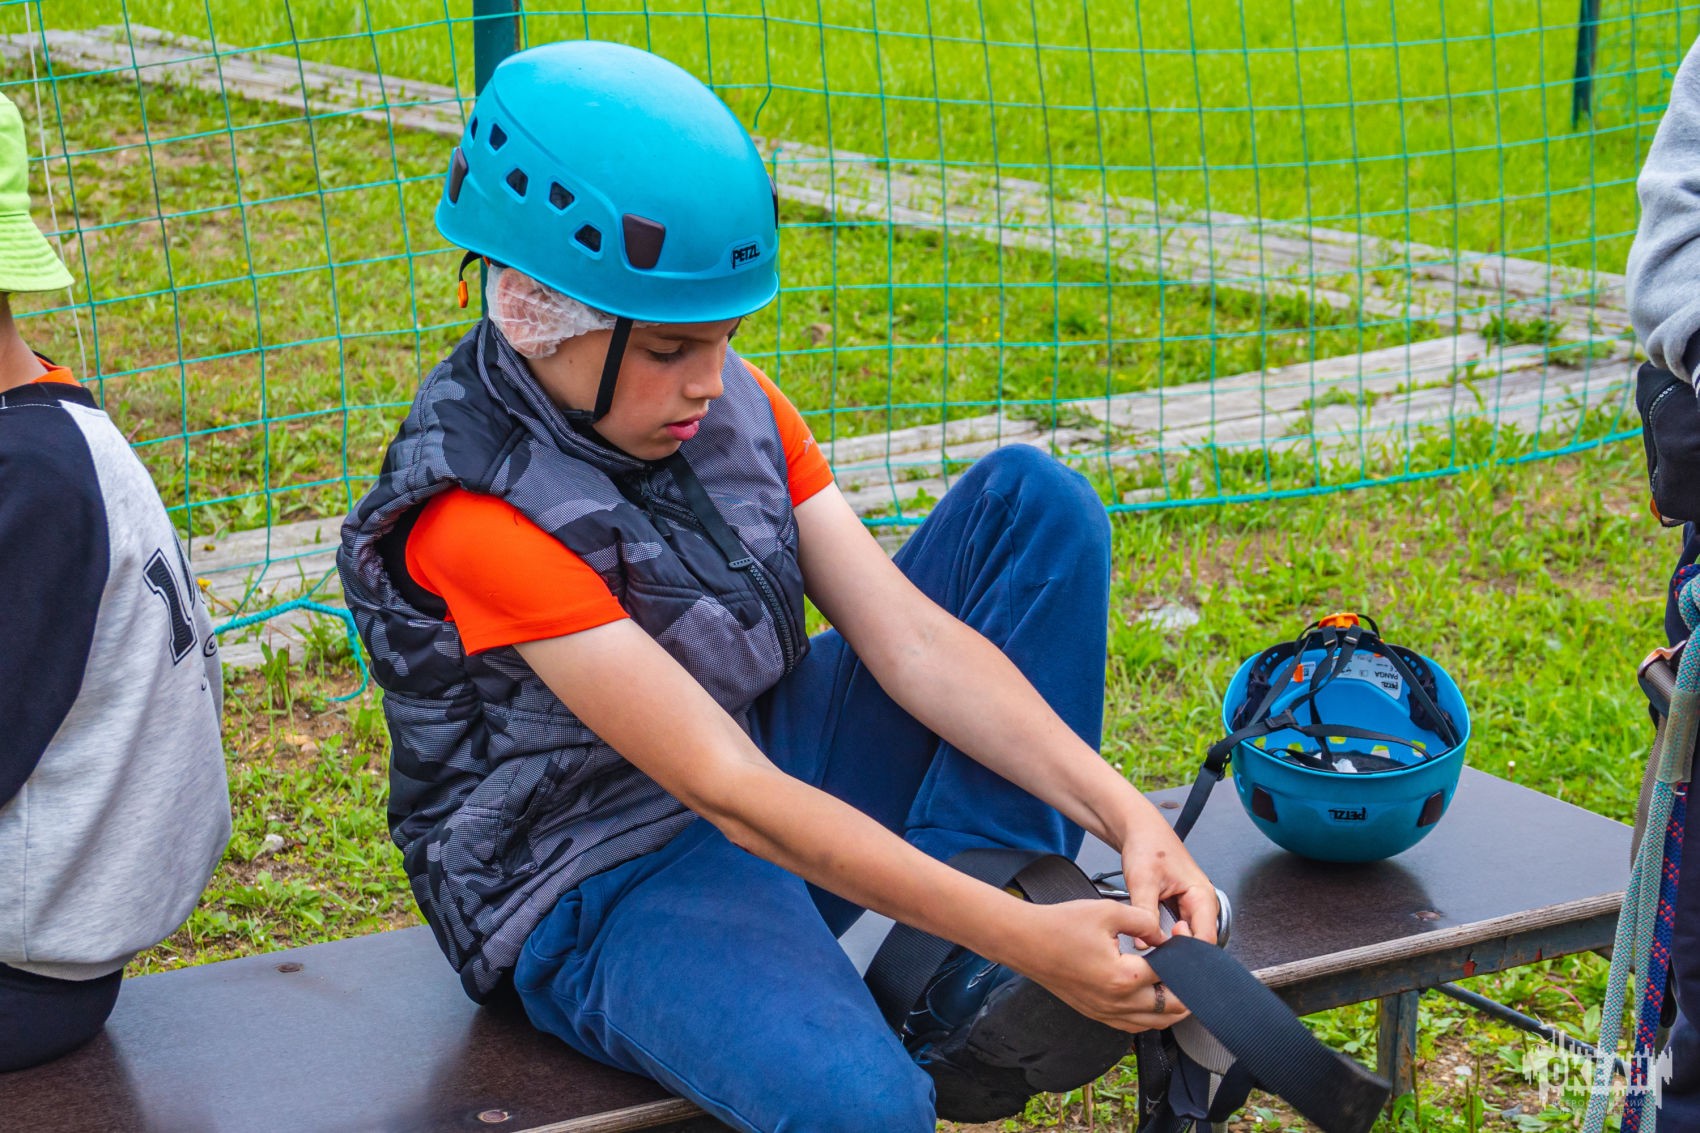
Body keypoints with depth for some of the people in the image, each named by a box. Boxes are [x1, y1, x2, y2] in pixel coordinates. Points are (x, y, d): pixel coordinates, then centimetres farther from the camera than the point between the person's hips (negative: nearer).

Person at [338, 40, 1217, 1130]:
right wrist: (1026, 938, -31)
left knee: (1035, 498, -4)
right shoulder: (476, 517, -25)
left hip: (791, 782, 8)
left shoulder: (732, 403, -2)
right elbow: (731, 796, -28)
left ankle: (959, 985, -13)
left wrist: (1126, 814, -21)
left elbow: (912, 640, -7)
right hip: (607, 889, -8)